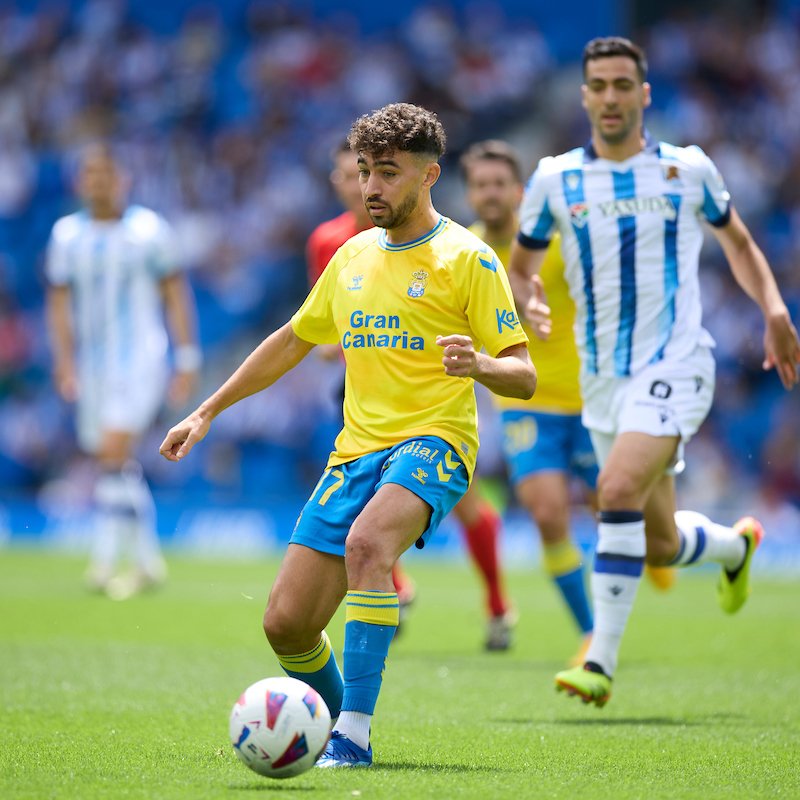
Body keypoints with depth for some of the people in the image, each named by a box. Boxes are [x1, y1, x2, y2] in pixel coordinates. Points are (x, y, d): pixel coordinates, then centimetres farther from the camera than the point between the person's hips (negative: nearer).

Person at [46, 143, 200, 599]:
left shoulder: (147, 229, -2)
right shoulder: (67, 234, 7)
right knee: (119, 464, 6)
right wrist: (65, 360, 2)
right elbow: (60, 300, 12)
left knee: (115, 451, -19)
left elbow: (175, 291, 2)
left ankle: (106, 558, -19)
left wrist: (188, 357, 0)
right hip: (95, 364, 5)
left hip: (142, 357, -4)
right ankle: (148, 560, 18)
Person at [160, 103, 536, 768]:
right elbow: (293, 341, 30)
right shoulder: (354, 257, 16)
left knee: (367, 540, -37)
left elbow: (523, 377, -6)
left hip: (433, 442, -6)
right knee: (286, 623, -3)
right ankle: (337, 727, 26)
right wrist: (207, 412, 29)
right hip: (356, 449, 6)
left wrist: (479, 363, -29)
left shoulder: (466, 257, -2)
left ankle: (353, 736, -36)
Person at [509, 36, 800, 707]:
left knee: (619, 493, -27)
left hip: (676, 364, -4)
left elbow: (737, 241, 17)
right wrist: (528, 302, -10)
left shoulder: (689, 169, 1)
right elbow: (522, 266, 13)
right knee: (659, 545, 11)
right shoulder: (555, 178, 3)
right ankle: (734, 545, 47)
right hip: (603, 375, 4)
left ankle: (602, 662, -23)